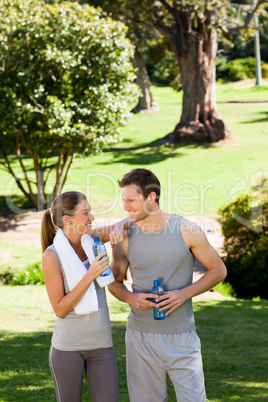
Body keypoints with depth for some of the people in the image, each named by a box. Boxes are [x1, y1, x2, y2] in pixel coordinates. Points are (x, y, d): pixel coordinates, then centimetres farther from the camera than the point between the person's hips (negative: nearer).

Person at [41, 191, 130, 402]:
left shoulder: (91, 239, 1)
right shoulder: (52, 255, -12)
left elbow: (127, 222, 14)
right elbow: (60, 309, -12)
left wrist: (117, 230, -10)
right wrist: (90, 275, -20)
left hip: (101, 345, 4)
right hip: (67, 346, -4)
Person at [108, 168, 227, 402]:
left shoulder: (186, 231, -5)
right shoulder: (125, 238, 0)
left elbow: (218, 270, 3)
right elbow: (115, 282, 13)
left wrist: (184, 293, -12)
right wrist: (130, 297, -11)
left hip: (182, 337, -1)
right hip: (140, 337, 2)